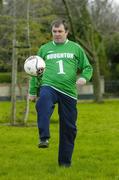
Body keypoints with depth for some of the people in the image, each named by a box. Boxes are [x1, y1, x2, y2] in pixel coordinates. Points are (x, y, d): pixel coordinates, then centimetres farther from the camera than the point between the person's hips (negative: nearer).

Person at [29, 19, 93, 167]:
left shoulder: (76, 48, 13)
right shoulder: (44, 49, 16)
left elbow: (87, 67, 15)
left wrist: (84, 77, -7)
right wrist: (32, 91, 19)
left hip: (69, 91, 1)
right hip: (49, 86, -1)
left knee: (69, 127, 2)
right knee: (43, 103, -38)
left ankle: (65, 160, 16)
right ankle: (44, 138, -45)